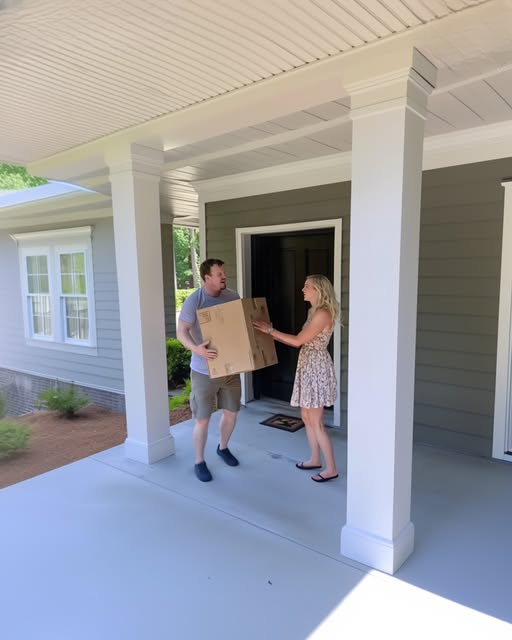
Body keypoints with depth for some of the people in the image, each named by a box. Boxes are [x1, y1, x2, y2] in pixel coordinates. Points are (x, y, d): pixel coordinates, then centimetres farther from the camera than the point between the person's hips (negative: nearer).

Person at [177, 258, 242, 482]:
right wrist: (197, 349, -34)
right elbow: (181, 332, -16)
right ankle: (199, 462, 23)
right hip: (204, 371, -5)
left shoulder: (233, 297, 1)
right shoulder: (193, 301, -14)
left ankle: (223, 447, 42)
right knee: (202, 419, 3)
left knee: (231, 412, 16)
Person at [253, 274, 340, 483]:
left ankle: (331, 468, 11)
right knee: (306, 417, 17)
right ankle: (315, 459, 31)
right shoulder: (314, 312, 13)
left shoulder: (323, 313, -18)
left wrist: (270, 330, -13)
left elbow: (298, 341, -18)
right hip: (308, 367, 10)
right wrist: (272, 334, 12)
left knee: (316, 422, -2)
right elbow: (299, 342, 14)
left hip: (317, 368, -10)